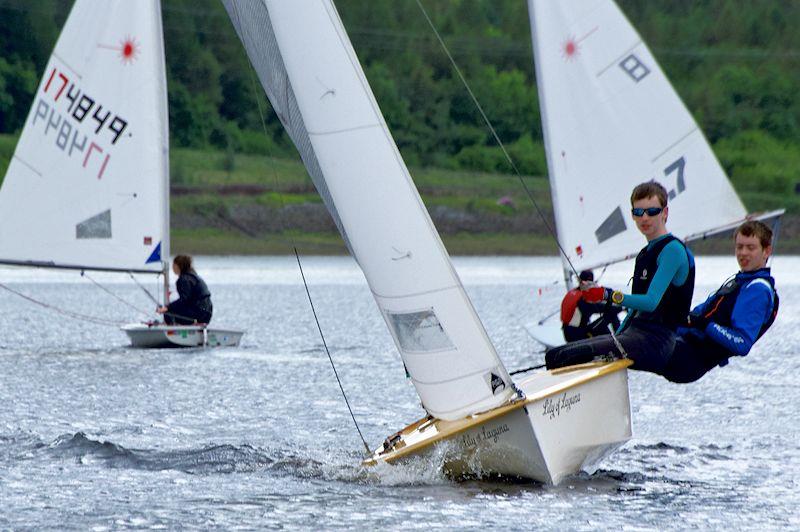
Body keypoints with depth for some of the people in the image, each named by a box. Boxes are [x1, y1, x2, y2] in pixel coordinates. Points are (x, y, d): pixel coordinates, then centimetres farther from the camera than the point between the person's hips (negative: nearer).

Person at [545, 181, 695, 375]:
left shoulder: (673, 250, -9)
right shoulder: (644, 253, 22)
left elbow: (651, 302, -21)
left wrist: (608, 295, -32)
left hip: (656, 342, -10)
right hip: (634, 333, 10)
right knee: (553, 355, 2)